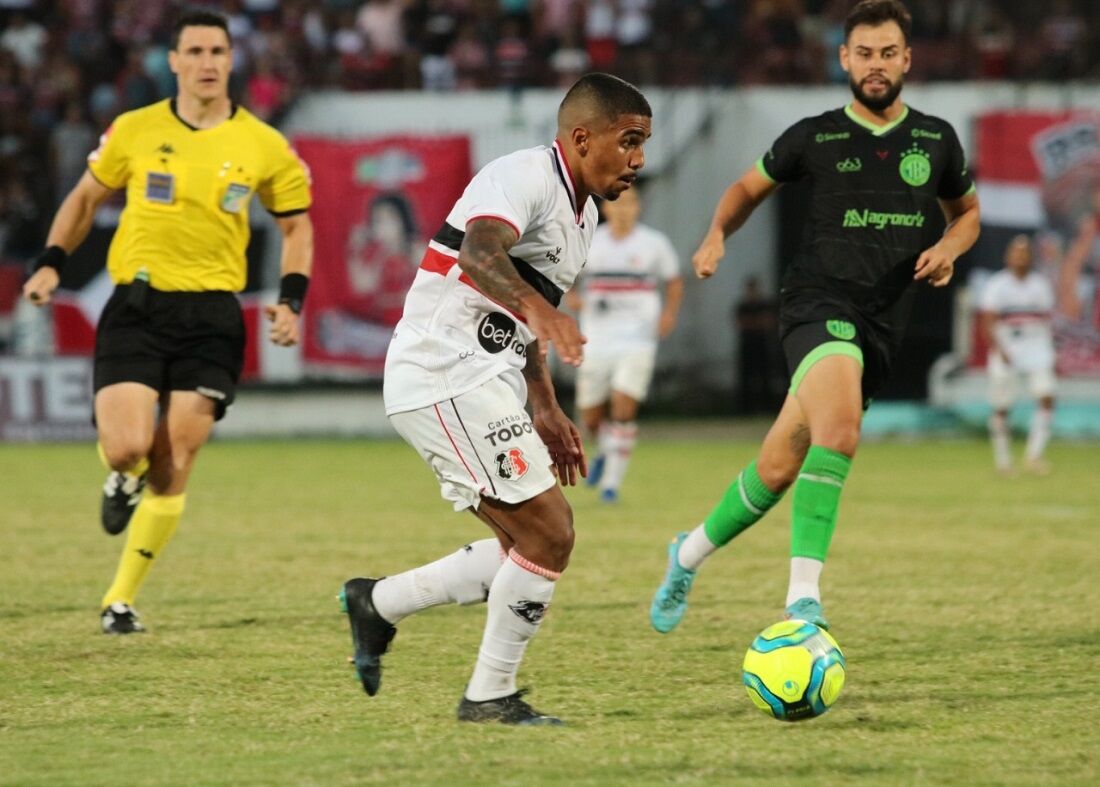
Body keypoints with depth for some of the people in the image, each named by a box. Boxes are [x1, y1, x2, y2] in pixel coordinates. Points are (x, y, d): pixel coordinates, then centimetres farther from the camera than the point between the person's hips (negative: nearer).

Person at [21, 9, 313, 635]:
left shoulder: (264, 147, 1)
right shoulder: (135, 131, 2)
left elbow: (297, 226, 12)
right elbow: (86, 197, 16)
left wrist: (291, 303, -2)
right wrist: (52, 264, 3)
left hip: (211, 317, 0)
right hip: (135, 307, 0)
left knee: (172, 469, -3)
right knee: (126, 448, -17)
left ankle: (122, 600, 10)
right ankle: (123, 479, 23)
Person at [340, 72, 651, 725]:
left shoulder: (582, 216, 17)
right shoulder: (524, 177, -15)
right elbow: (480, 252, -36)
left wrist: (545, 408, 25)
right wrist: (540, 309, -54)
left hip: (482, 385, 10)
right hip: (446, 381, -10)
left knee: (531, 545, 10)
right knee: (549, 533, -11)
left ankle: (378, 604, 20)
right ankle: (492, 696, 0)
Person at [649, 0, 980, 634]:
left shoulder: (936, 141, 10)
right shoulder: (814, 137, 3)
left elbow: (967, 212, 25)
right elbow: (750, 187, 18)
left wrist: (949, 247, 3)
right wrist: (717, 235, -2)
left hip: (884, 321, 4)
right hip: (819, 301, -4)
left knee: (780, 468, 9)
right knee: (840, 429, -33)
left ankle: (691, 552, 35)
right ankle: (804, 597, -36)